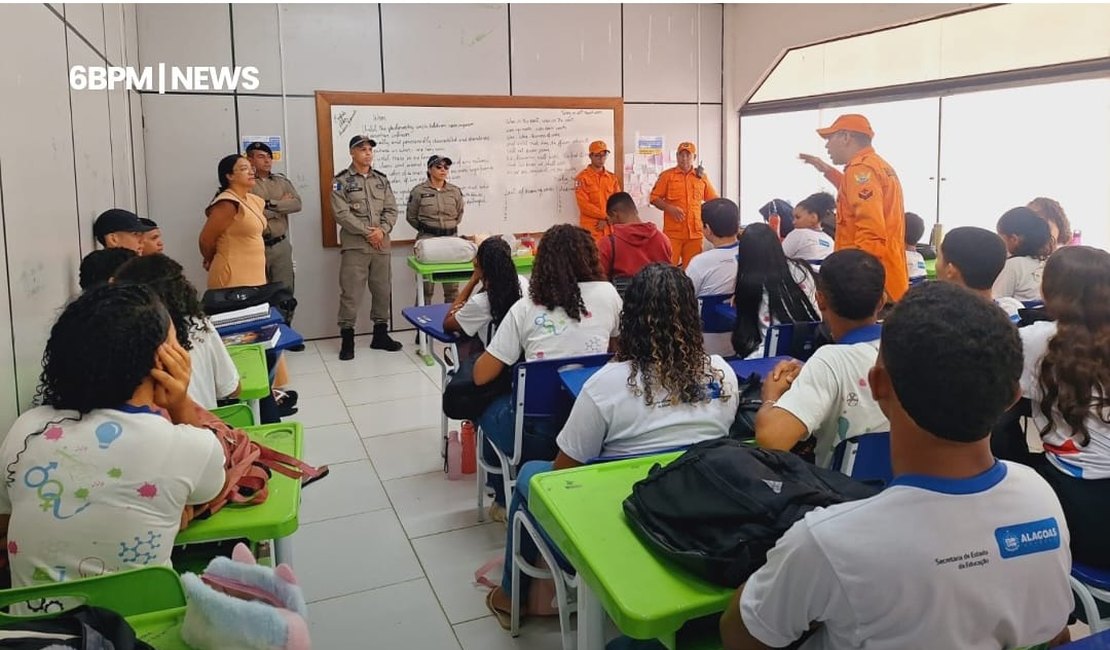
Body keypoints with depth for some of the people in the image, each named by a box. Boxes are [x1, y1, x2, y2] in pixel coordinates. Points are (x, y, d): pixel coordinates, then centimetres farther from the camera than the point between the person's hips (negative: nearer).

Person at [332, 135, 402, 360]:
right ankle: (347, 339, 3)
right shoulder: (341, 181, -1)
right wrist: (367, 232, -14)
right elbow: (341, 214, -11)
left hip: (381, 244, 5)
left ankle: (380, 334, 22)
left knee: (382, 291, 11)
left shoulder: (382, 179, 13)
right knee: (351, 293, -5)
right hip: (354, 245, -5)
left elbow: (391, 210, 8)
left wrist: (382, 230, -10)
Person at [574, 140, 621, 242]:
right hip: (591, 229, -5)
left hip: (610, 228, 5)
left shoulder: (612, 177, 13)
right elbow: (584, 205, -11)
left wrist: (606, 219, -7)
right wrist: (606, 216, -13)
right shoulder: (582, 177, -2)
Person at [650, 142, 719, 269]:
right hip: (673, 232, -3)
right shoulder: (667, 175, 3)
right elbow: (654, 198, 1)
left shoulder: (702, 177, 12)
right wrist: (669, 208, -13)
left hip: (695, 232, 3)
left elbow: (713, 200, 18)